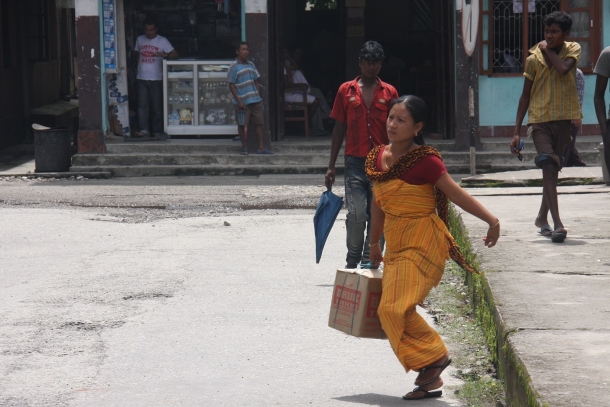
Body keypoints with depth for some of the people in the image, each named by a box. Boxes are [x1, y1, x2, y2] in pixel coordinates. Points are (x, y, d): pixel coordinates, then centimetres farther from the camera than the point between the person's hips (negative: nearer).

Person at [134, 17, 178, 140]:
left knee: (157, 106, 0)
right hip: (141, 79, 3)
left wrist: (165, 55, -26)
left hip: (156, 79, -3)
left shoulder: (162, 41, 0)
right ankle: (144, 130, -1)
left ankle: (157, 131, 6)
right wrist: (139, 66, 15)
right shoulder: (140, 40, 11)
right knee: (142, 105, -3)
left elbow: (175, 54, -7)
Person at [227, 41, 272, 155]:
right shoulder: (234, 67, -7)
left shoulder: (251, 65, 11)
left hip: (255, 100, 5)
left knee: (259, 123, 4)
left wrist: (259, 97, 10)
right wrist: (239, 101, -13)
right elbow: (231, 85, -8)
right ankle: (244, 147, 11)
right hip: (243, 102, -5)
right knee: (243, 125, 2)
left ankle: (261, 147, 8)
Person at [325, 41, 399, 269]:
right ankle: (352, 262, 7)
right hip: (355, 162, -1)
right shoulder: (346, 91, 6)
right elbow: (339, 128, 9)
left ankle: (369, 261, 12)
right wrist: (331, 166, 7)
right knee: (356, 215, -8)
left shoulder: (389, 93, 7)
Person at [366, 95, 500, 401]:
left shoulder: (424, 160, -14)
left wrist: (491, 220, -23)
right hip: (395, 244, 8)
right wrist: (375, 244, 28)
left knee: (396, 308, -18)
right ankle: (431, 381, 16)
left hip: (423, 243, -8)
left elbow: (455, 194, -13)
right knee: (391, 311, 6)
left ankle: (435, 356, 5)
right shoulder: (377, 158, 6)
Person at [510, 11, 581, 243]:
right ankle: (557, 224, -24)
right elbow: (525, 95, 3)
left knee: (553, 170, 13)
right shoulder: (534, 58, -1)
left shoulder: (573, 50, 1)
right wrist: (517, 132, 0)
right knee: (548, 168, -17)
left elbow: (563, 69, -23)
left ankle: (542, 217, 32)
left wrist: (548, 50, -9)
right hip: (540, 119, -2)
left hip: (564, 119, 2)